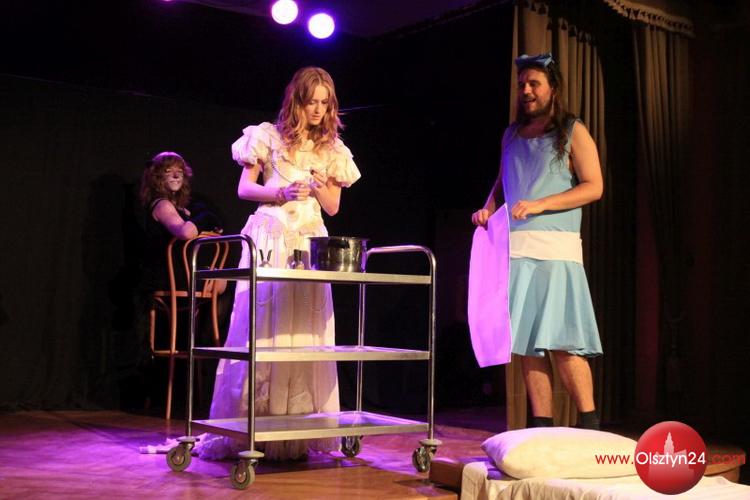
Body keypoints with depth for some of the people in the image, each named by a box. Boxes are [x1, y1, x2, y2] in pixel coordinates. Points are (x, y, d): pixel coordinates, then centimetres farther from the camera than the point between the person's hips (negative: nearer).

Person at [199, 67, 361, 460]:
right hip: (270, 240, -3)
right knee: (263, 328, -7)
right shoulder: (268, 136, 6)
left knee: (306, 332, -2)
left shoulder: (332, 149, 16)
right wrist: (282, 193, -15)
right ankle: (250, 427, -1)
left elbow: (333, 207, 15)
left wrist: (319, 187, -6)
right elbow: (244, 189, 2)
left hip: (311, 244, 3)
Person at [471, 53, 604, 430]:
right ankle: (542, 428, 8)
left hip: (554, 249, -5)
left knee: (561, 341, -11)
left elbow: (594, 186, -3)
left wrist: (539, 205, -13)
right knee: (527, 343, 3)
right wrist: (487, 209, 7)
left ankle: (589, 425, 0)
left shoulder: (573, 132, 5)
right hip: (514, 248, 5)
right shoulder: (512, 134, 20)